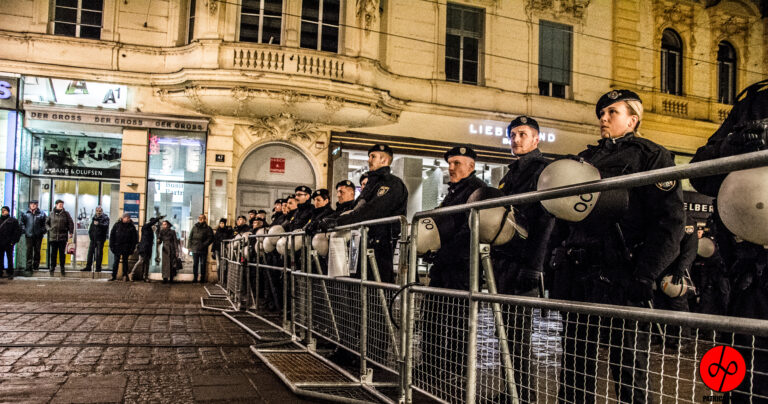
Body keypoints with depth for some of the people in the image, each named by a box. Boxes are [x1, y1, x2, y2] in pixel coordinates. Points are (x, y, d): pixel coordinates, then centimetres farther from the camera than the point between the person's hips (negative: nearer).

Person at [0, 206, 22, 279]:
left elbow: (17, 231, -3)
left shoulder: (13, 220, -1)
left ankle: (10, 274, 5)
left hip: (9, 243, -4)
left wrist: (13, 241, -8)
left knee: (10, 258, 1)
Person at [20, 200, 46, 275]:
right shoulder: (25, 214, 6)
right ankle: (29, 269, -5)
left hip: (38, 235, 0)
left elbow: (45, 223, 7)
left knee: (37, 251, 8)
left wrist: (43, 230, -2)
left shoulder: (41, 213, 4)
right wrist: (23, 229, 2)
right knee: (29, 251, -4)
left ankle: (36, 266, 23)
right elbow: (22, 222, 14)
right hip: (29, 235, 0)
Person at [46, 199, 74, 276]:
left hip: (63, 237, -1)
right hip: (53, 237, 1)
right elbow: (47, 222, 21)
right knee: (53, 253, 5)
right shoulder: (52, 214, 8)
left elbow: (71, 223, 3)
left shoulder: (66, 213, 3)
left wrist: (70, 232, -5)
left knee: (62, 253, 2)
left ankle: (62, 268, 8)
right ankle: (52, 267, 13)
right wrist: (49, 229, 7)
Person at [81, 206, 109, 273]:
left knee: (99, 253, -3)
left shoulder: (105, 218, -4)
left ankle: (98, 268, 3)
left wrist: (98, 224, -37)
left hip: (100, 238, -6)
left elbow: (105, 226, -22)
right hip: (93, 238, 6)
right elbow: (91, 227, 24)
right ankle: (88, 267, 11)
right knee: (90, 252, 5)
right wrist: (90, 235, 13)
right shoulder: (94, 218, 16)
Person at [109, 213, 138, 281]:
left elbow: (134, 239, 4)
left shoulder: (132, 227, 3)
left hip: (126, 247, 0)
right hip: (117, 246, 0)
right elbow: (112, 235, 5)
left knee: (125, 261, 4)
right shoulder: (117, 225, 3)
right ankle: (114, 276, 3)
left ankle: (125, 275, 11)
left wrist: (132, 248, -3)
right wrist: (111, 245, -2)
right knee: (116, 261, 0)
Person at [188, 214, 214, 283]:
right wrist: (190, 246, 5)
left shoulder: (208, 228, 0)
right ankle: (195, 278, 12)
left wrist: (204, 245, -15)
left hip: (203, 250, -3)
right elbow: (190, 237, 14)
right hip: (195, 249, 3)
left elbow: (210, 238, -6)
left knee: (203, 264, 1)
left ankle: (202, 279, 8)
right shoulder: (195, 227, 11)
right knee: (195, 264, 6)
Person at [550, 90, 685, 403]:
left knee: (628, 368, -1)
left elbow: (670, 220, -8)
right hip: (577, 277, 6)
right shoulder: (585, 159, 22)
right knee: (574, 367, 10)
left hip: (620, 279, -6)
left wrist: (645, 275, -17)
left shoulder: (651, 156, 3)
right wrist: (561, 265, 13)